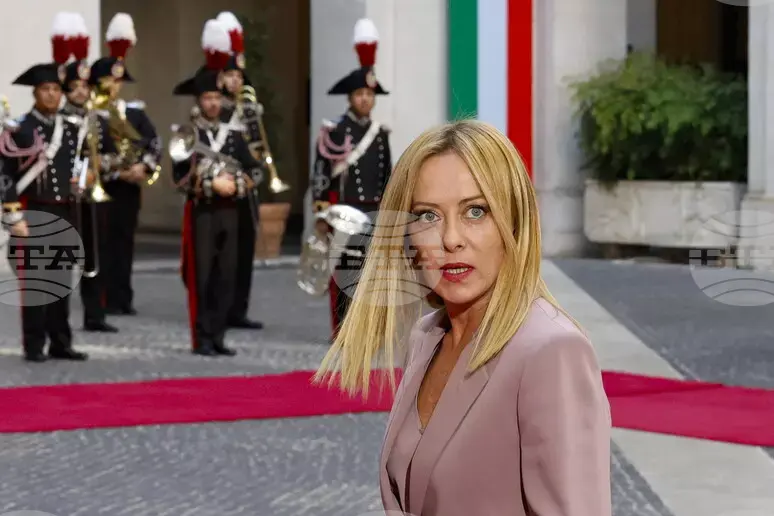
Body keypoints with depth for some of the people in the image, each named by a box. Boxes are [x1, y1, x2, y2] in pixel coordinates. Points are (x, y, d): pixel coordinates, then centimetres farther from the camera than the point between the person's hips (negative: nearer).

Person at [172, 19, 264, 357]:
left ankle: (218, 337, 10)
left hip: (229, 212, 4)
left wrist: (234, 184, -8)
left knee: (226, 277, 4)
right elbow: (181, 178, -8)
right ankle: (202, 339, 0)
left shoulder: (232, 135, 11)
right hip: (201, 212, -4)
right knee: (201, 276, -4)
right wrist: (212, 184, -17)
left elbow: (253, 173, 9)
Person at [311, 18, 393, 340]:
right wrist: (322, 215, -12)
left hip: (375, 213, 5)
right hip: (345, 214, -5)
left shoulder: (380, 133, 11)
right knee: (345, 272, -5)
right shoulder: (334, 133, -5)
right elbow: (320, 175, -7)